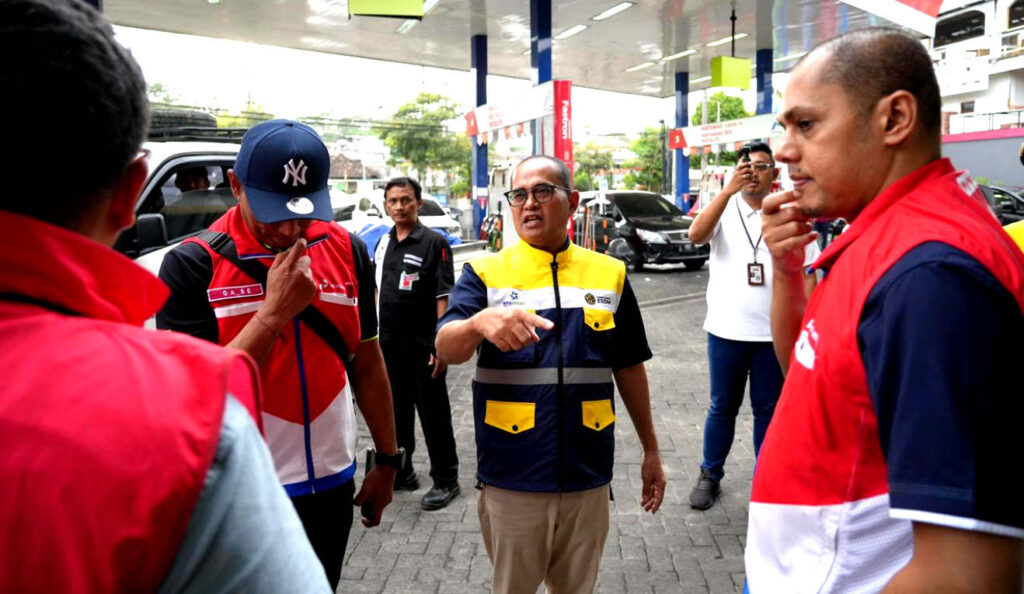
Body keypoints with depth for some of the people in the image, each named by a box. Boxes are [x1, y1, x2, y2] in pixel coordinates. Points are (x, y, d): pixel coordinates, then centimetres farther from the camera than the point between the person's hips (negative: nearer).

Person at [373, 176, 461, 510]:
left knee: (434, 416, 2)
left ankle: (445, 480, 14)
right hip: (388, 345, 6)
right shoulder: (383, 243, 11)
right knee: (396, 413, 17)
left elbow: (444, 297, -13)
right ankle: (400, 472, 31)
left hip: (423, 347, -6)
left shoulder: (434, 243, -8)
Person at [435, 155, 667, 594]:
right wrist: (480, 322, -39)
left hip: (587, 476, 2)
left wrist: (650, 450, 14)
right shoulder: (484, 273, -3)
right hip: (512, 479, -1)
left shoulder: (609, 275, 4)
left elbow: (629, 368, 10)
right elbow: (446, 348, -18)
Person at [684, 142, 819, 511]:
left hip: (775, 333, 0)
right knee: (722, 408, 13)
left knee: (769, 410, 11)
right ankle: (710, 476, 27)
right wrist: (729, 190, -29)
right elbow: (696, 235, -21)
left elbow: (807, 273, 4)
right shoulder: (724, 209, 0)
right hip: (726, 330, 0)